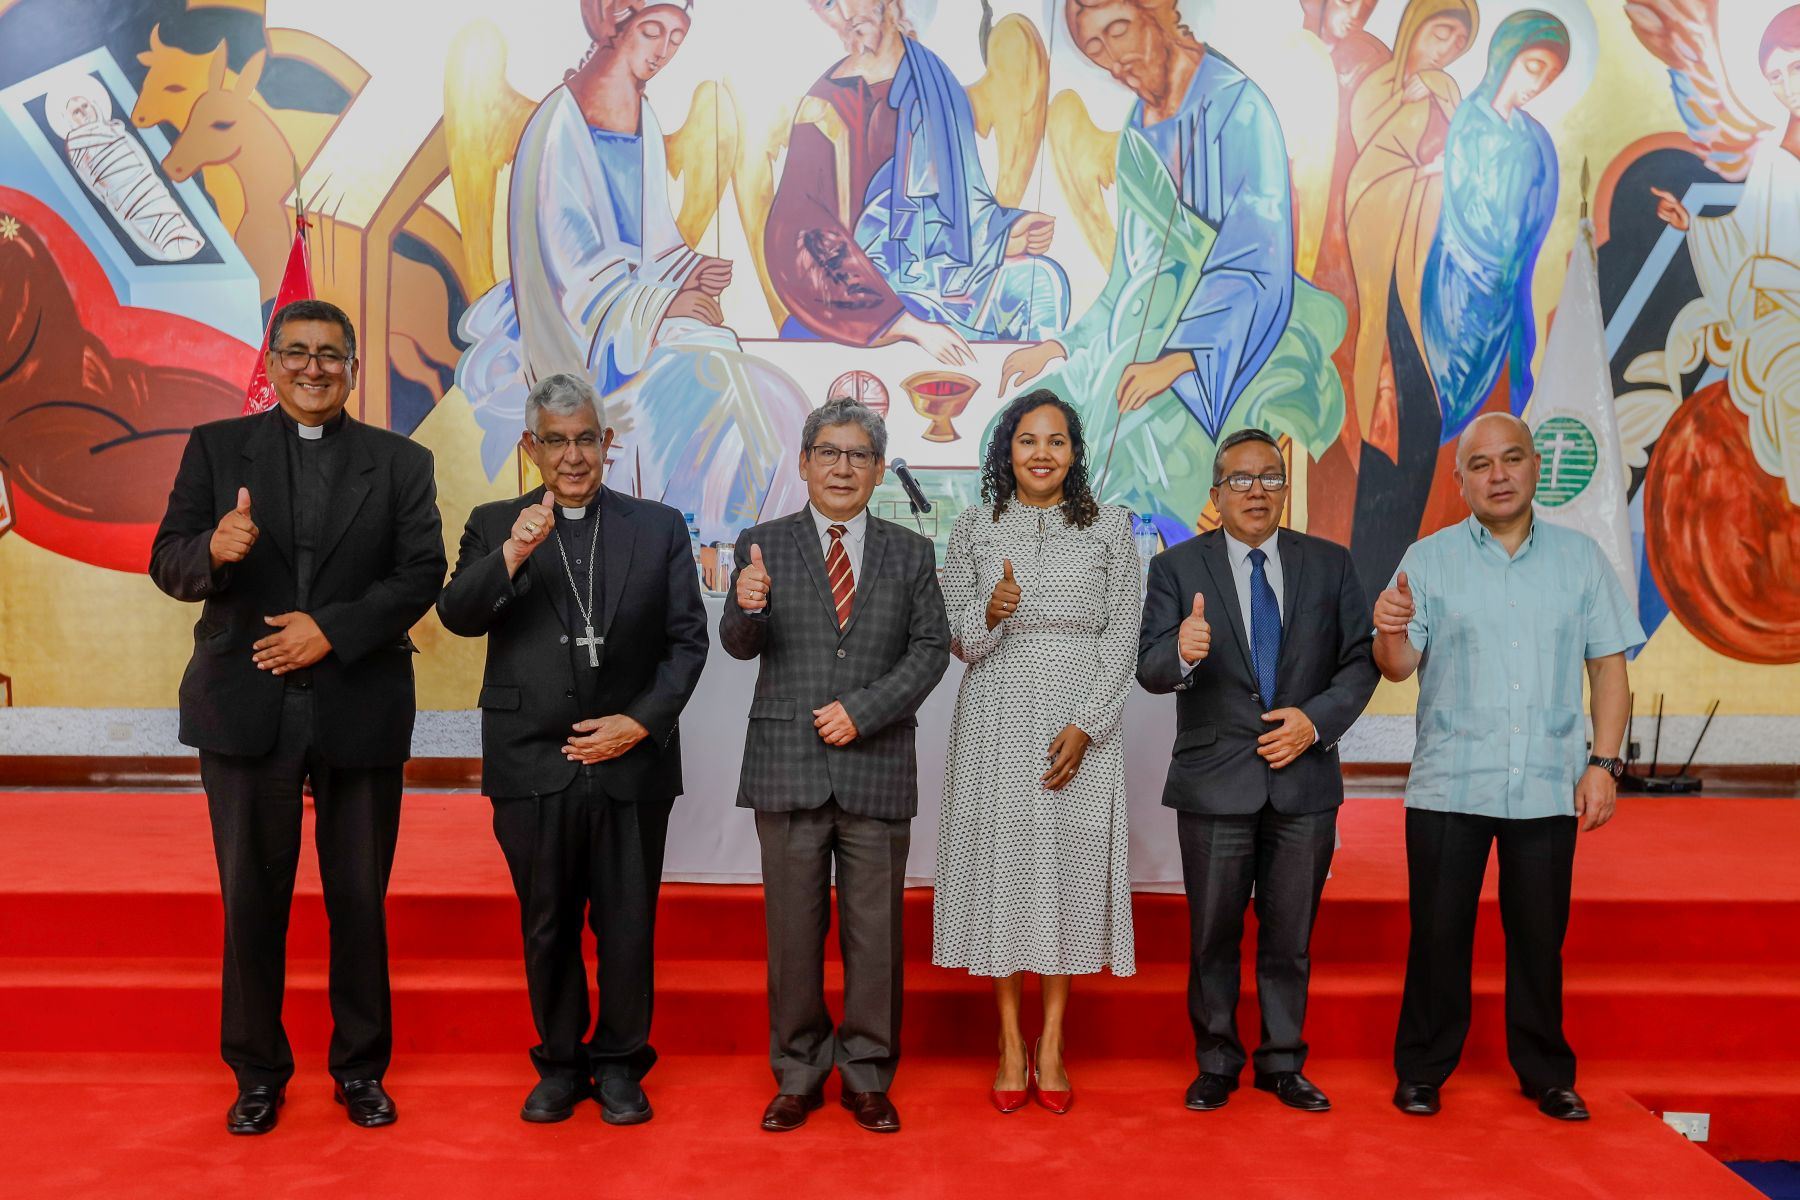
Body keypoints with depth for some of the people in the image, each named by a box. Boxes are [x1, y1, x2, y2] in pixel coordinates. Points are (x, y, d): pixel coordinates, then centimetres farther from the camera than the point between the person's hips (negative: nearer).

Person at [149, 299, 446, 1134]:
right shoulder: (216, 448, 8)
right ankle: (257, 1073, 26)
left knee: (360, 900, 9)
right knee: (252, 900, 9)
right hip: (247, 709, 1)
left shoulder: (400, 462, 6)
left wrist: (332, 628, -15)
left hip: (361, 711, 0)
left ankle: (361, 1069, 24)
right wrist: (213, 549, -22)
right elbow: (167, 564, 1)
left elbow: (421, 574, -3)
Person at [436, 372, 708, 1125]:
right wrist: (513, 553, -24)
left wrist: (640, 721, -8)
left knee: (626, 924, 8)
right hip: (533, 767, 1)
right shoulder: (495, 525, 6)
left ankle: (619, 1064, 25)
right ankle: (560, 1062, 29)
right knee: (547, 926, 12)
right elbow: (457, 616, -8)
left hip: (631, 763, 0)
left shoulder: (659, 527, 5)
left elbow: (687, 639, 2)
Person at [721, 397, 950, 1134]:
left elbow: (931, 649, 1)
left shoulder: (911, 554, 8)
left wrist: (862, 711, -12)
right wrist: (747, 607, -26)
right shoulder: (764, 545, 5)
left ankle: (867, 1077, 22)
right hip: (788, 765, 0)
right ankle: (798, 1077, 23)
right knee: (793, 929, 8)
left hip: (876, 766, 1)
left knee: (875, 930, 7)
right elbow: (741, 647, -3)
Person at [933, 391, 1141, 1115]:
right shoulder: (974, 528, 7)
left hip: (1081, 722, 0)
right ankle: (1010, 1045, 14)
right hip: (997, 720, 1)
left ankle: (1051, 1044, 16)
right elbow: (953, 636, 7)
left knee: (1070, 862, 2)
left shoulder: (1109, 528, 5)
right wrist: (989, 614, -16)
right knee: (999, 862, 1)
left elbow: (1122, 636, 1)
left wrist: (1086, 725, -10)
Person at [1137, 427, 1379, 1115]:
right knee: (1213, 935, 9)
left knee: (1290, 935, 12)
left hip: (1305, 780, 2)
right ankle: (1216, 1065, 25)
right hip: (1215, 782, -1)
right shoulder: (1176, 568, -1)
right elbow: (1149, 670, -10)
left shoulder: (1329, 564, 6)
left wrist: (1316, 719, -12)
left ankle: (1283, 1064, 28)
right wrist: (1182, 653, -33)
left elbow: (1361, 662, 4)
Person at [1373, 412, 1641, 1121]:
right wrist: (1390, 632, -29)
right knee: (1438, 934, 4)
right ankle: (1422, 1071, 18)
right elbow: (1399, 666, -6)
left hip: (1548, 788, 2)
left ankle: (1546, 1074, 26)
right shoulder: (1428, 560, 2)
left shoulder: (1580, 558, 7)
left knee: (1539, 936, 9)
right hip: (1449, 787, -1)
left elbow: (1609, 666, 8)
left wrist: (1604, 762, -1)